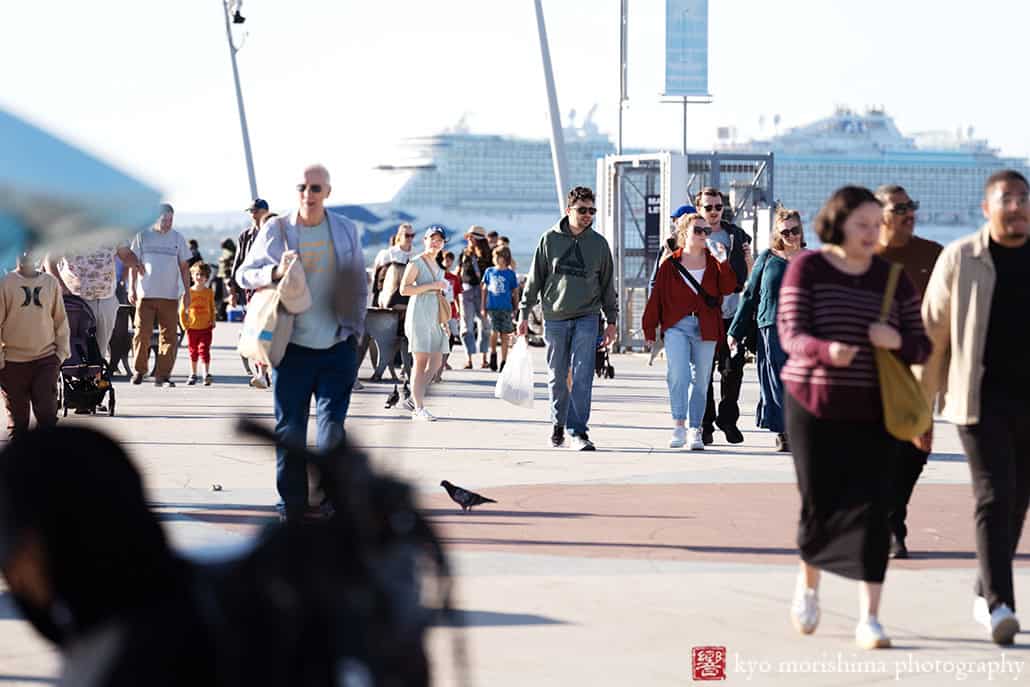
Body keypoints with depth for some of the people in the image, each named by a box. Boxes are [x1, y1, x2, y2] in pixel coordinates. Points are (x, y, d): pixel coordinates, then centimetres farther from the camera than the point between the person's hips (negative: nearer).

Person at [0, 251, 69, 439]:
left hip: (46, 359, 1)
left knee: (47, 413, -5)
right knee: (17, 416, 4)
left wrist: (62, 351, 5)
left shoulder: (50, 282, 6)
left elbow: (60, 318, 11)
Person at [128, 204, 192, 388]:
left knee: (168, 337, -3)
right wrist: (132, 288, 0)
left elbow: (184, 266, 13)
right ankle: (138, 371, 11)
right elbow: (134, 264, 7)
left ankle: (162, 375, 1)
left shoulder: (177, 238, 9)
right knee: (142, 334, -3)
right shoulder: (142, 236, 5)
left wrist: (187, 291, 8)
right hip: (145, 294, -1)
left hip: (170, 295, 1)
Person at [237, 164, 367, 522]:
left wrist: (355, 329, 8)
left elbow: (360, 284, 15)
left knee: (333, 428, -4)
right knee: (289, 429, 2)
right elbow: (244, 275, 4)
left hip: (337, 346, 1)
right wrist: (276, 272, -16)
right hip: (293, 346, -1)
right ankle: (292, 506, 9)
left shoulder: (345, 230, 7)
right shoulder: (276, 230, 1)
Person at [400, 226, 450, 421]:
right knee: (421, 363, -8)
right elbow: (404, 289, -14)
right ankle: (419, 408, -6)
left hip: (434, 317, 8)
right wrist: (431, 286, -16)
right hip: (419, 315, -8)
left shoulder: (437, 266, 19)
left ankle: (415, 399, 17)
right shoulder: (416, 262, -5)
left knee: (436, 363, 3)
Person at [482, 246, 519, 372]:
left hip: (506, 308, -1)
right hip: (492, 307, 1)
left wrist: (516, 309, 3)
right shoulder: (489, 271, 6)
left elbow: (515, 293, 6)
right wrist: (483, 308, 9)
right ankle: (493, 353, 11)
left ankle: (503, 362, 9)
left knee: (504, 335, 2)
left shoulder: (510, 274, 1)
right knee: (494, 331, -14)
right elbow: (484, 289, 12)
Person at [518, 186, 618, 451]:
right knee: (557, 377, 9)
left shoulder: (599, 243, 5)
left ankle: (578, 430, -9)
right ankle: (558, 424, 27)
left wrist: (612, 320, 10)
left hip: (587, 317, 0)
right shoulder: (550, 239, 2)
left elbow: (608, 284, 12)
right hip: (555, 317, 0)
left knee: (582, 376, -10)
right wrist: (524, 313, 4)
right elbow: (535, 278, 7)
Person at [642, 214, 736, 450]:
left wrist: (723, 263, -17)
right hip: (677, 326, -2)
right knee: (678, 375, -18)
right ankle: (678, 426, -13)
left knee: (700, 381, 6)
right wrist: (649, 329, 6)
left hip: (706, 329, 2)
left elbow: (728, 288, -5)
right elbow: (657, 296, 7)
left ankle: (695, 431, 13)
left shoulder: (713, 263, 9)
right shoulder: (671, 263, 5)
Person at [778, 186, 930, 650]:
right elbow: (791, 334, -12)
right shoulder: (807, 269, -3)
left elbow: (921, 347, 5)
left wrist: (896, 340, -19)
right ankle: (808, 582, 35)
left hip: (871, 409, 1)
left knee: (870, 507, -9)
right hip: (814, 404, -1)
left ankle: (869, 619, -10)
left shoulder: (893, 277, 5)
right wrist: (828, 351, -34)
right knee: (819, 504, 4)